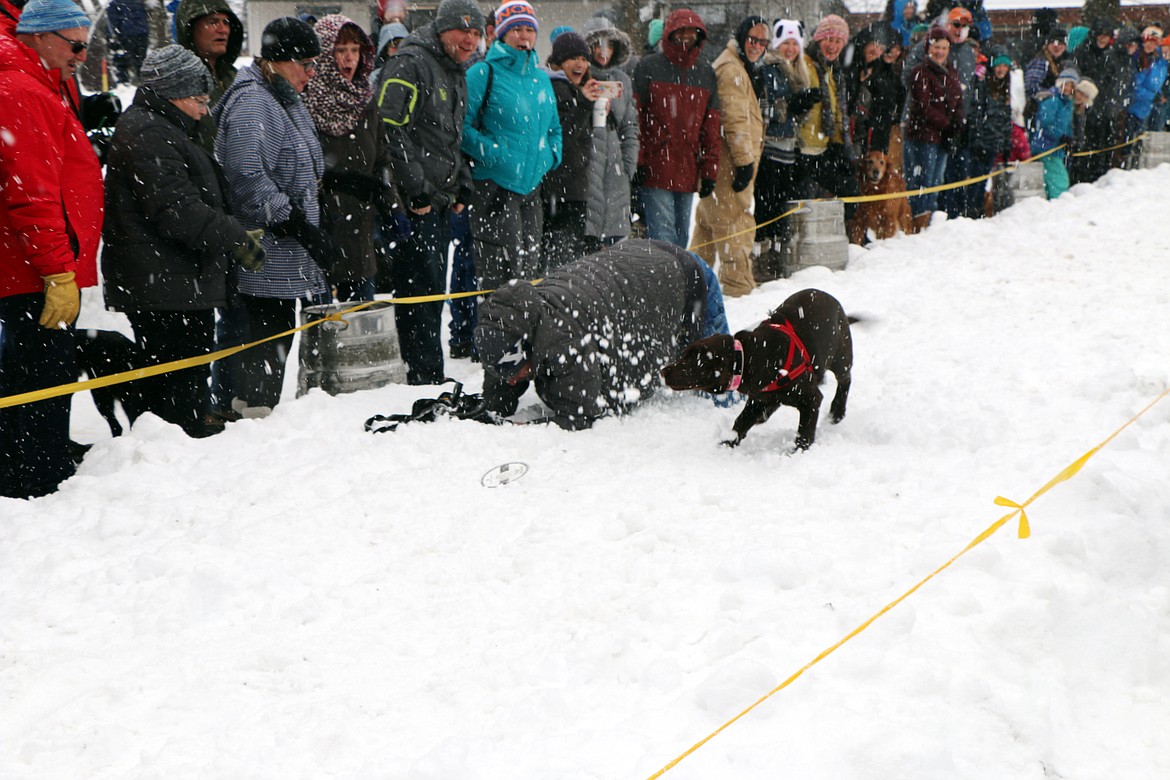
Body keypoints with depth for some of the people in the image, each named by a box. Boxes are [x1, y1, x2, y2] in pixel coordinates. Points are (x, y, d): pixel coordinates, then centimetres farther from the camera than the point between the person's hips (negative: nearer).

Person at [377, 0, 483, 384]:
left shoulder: (457, 75, 19)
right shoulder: (408, 64, -11)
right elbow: (391, 130, -18)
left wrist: (462, 185, 16)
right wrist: (416, 190, -20)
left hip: (441, 200, 9)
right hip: (413, 202, -9)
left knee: (434, 289, 12)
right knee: (421, 288, -9)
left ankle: (429, 376, 20)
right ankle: (425, 378, -5)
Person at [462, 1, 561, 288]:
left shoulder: (541, 78, 15)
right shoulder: (484, 73, -6)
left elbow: (554, 126, 27)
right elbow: (461, 125, -11)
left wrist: (551, 155, 9)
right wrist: (493, 154, -18)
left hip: (531, 185, 7)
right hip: (493, 185, -7)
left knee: (529, 269, 12)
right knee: (502, 271, -10)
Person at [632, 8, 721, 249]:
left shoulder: (706, 73, 13)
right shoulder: (649, 67, 1)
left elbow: (711, 126, 14)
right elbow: (635, 118, -1)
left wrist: (709, 170, 8)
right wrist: (637, 162, -8)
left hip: (688, 172, 4)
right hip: (655, 167, -4)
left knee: (681, 237, 9)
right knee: (662, 236, -11)